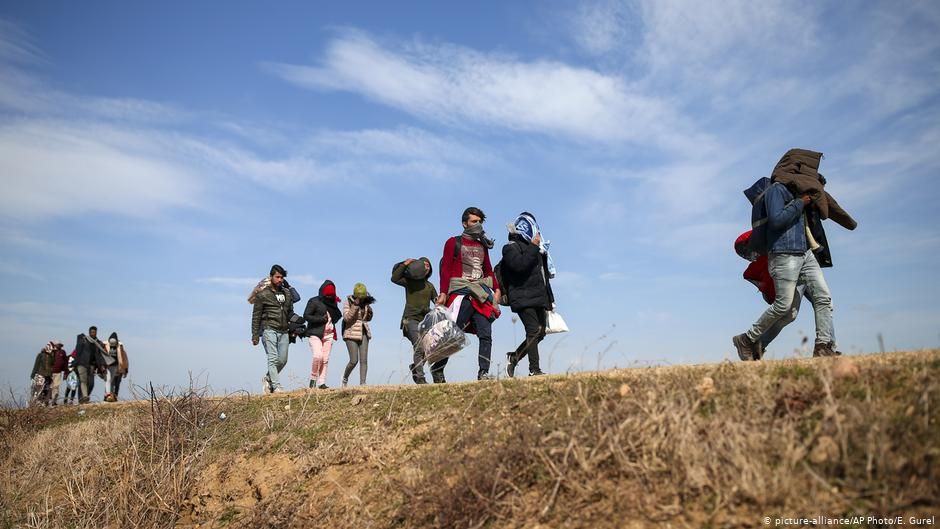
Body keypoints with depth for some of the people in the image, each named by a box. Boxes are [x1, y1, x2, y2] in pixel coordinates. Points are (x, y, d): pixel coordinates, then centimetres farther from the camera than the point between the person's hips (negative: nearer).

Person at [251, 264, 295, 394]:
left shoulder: (287, 294, 14)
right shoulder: (263, 295, -1)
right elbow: (256, 316, 0)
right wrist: (255, 335, -3)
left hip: (284, 331, 5)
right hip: (269, 330, -5)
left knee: (283, 360, 4)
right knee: (273, 359, -10)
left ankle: (267, 379, 26)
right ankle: (276, 387, -9)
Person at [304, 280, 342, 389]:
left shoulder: (333, 302, 16)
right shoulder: (314, 301, -2)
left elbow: (338, 316, 23)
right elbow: (306, 316, -8)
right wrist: (321, 319, -13)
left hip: (329, 334, 5)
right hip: (315, 333, -5)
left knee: (325, 359, 1)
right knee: (318, 356, -19)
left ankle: (322, 382, 4)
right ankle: (313, 379, 0)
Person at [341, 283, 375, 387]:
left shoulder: (365, 303, 6)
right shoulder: (348, 303, -7)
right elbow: (346, 318, -19)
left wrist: (369, 311, -5)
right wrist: (355, 305, -25)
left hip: (363, 333, 5)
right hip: (352, 334, -5)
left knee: (364, 359, -4)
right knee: (354, 361, -8)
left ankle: (362, 383, -2)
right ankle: (345, 378, 18)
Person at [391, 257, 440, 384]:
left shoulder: (430, 286, 22)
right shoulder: (410, 281, 8)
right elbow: (394, 278, -7)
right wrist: (404, 264, -5)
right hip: (411, 319, -5)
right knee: (419, 347, -24)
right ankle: (420, 378, -23)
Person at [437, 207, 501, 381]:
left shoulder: (483, 246, 22)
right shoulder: (454, 243, 6)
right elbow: (446, 269, -2)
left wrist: (496, 289, 7)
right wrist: (443, 293, -12)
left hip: (481, 294, 5)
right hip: (461, 293, -5)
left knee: (486, 335, -5)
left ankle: (483, 373, -2)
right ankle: (437, 369, 6)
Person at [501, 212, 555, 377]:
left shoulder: (536, 249, 22)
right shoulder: (511, 248, -3)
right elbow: (519, 265, -23)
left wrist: (548, 298, 26)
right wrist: (533, 247, -17)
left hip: (538, 298, 8)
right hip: (523, 298, -8)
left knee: (540, 332, 6)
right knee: (533, 331, -15)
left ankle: (514, 357, 20)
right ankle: (534, 369, -13)